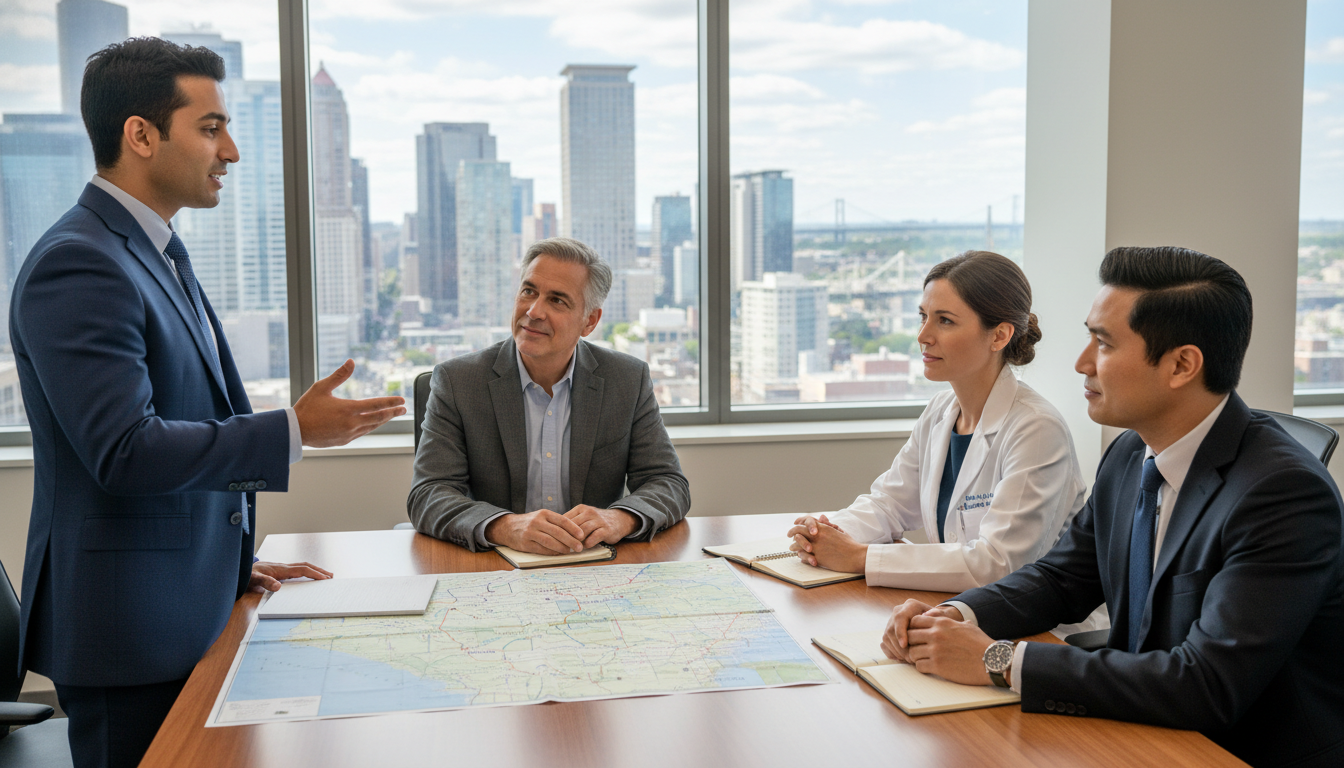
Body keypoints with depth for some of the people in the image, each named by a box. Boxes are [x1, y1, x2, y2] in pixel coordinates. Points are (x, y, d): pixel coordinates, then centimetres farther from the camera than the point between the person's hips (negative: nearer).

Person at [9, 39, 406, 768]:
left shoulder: (159, 255, 14)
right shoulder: (77, 264, -18)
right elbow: (126, 451, -24)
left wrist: (234, 562, 18)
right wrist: (293, 431, -21)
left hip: (190, 609, 9)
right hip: (128, 625, -9)